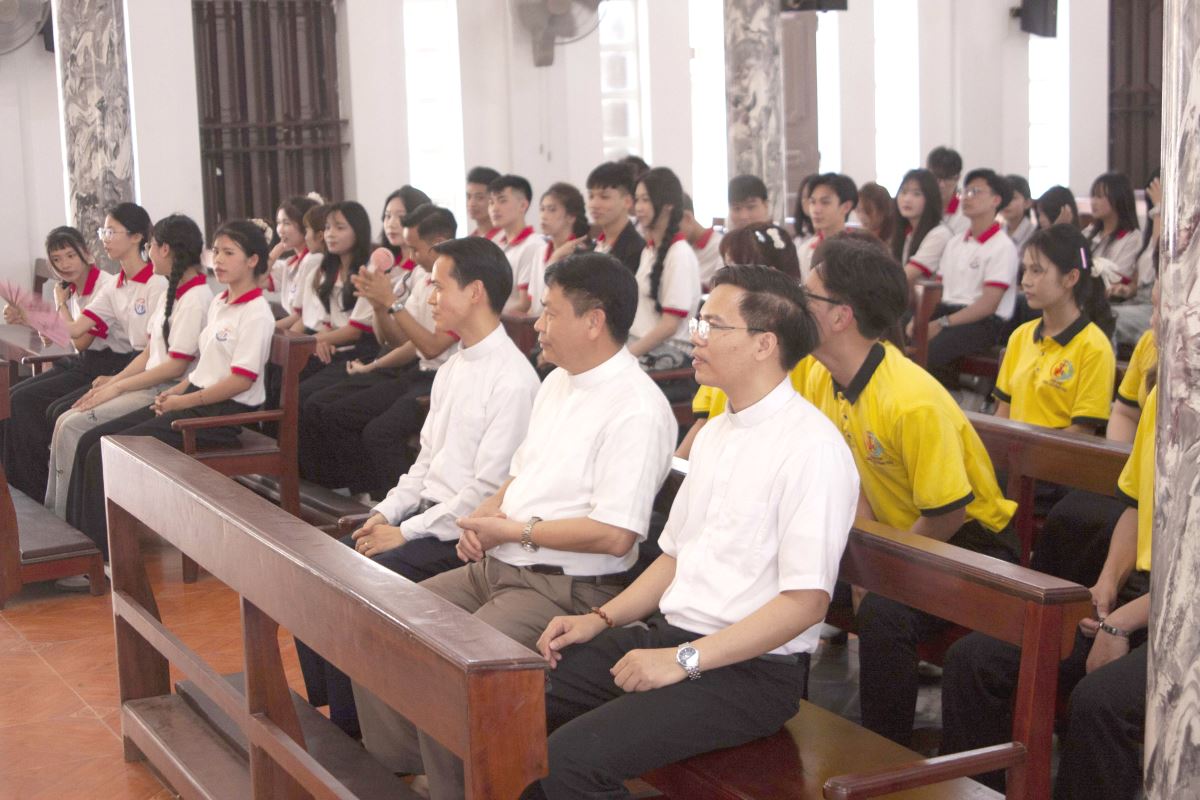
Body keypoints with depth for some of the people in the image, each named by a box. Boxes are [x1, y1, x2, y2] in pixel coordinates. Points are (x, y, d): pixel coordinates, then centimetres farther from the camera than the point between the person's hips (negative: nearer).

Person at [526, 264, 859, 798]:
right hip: (669, 634, 8)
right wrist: (602, 619, 7)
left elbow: (806, 601, -20)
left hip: (752, 670, -8)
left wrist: (684, 659, -20)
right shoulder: (715, 433, 13)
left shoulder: (811, 449, -15)